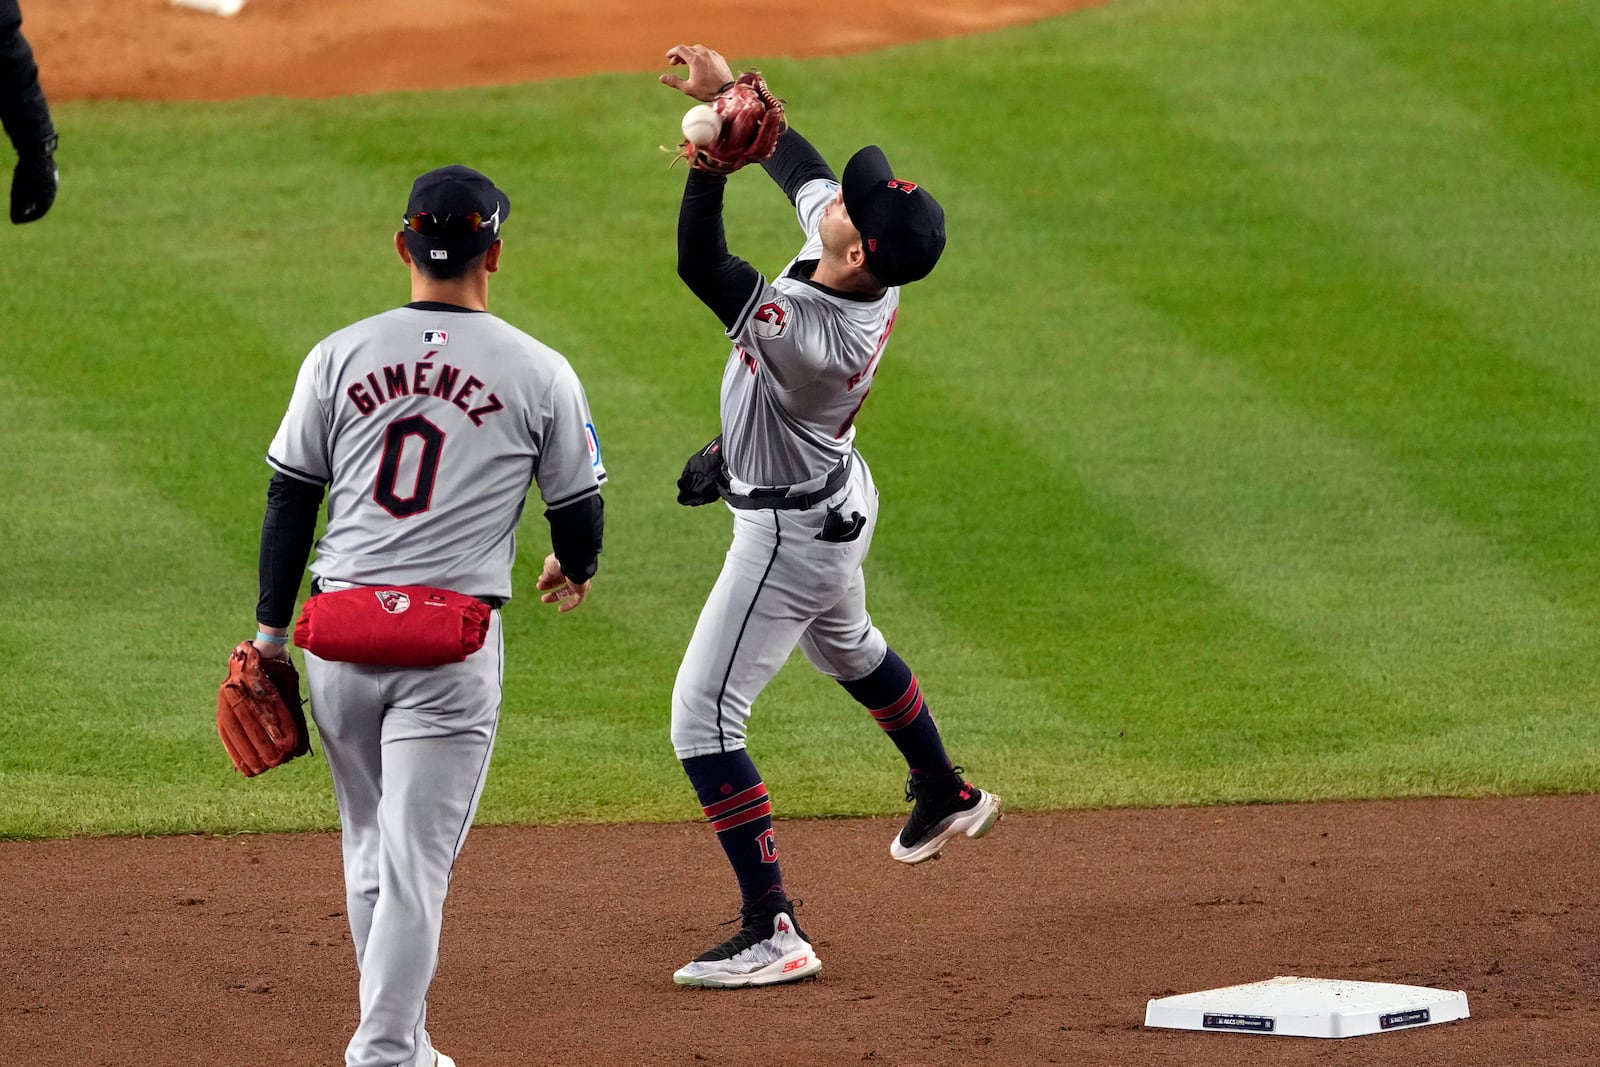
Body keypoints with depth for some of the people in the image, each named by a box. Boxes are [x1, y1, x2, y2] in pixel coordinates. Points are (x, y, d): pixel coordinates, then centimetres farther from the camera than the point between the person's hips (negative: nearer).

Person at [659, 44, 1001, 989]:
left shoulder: (803, 331, -40)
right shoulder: (876, 268, -17)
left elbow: (700, 267, -45)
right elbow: (796, 161, -1)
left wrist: (713, 157, -46)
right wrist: (731, 93, -3)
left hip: (790, 537, -9)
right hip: (842, 497, 9)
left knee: (704, 719, -5)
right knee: (845, 645, 37)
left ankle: (773, 933, -6)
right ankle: (947, 797, 58)